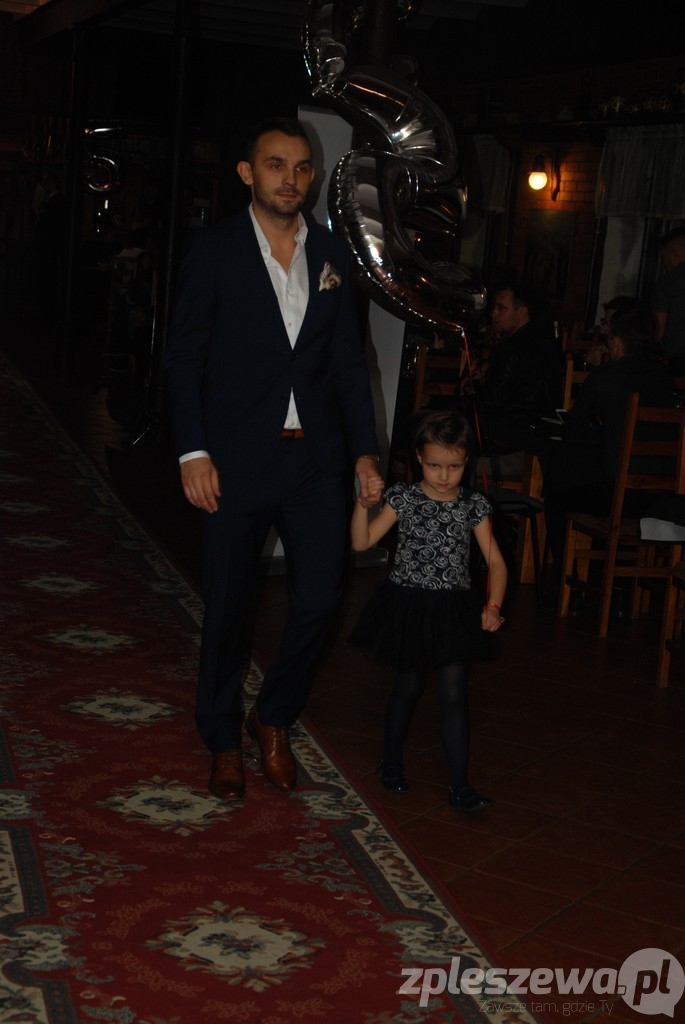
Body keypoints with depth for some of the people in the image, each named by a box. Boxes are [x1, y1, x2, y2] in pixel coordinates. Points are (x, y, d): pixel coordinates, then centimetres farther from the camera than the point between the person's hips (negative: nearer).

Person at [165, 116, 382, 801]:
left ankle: (273, 719, 27)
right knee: (227, 607, 7)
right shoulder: (214, 251, -2)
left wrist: (364, 450, 5)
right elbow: (184, 356, -3)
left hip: (315, 460, 3)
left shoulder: (333, 255, 9)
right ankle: (223, 741, 26)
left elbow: (348, 361, 11)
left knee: (319, 598, 2)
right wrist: (193, 451, -11)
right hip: (237, 461, -3)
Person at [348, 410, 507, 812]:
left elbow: (495, 561, -1)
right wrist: (363, 504, -22)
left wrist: (493, 606, -14)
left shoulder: (474, 505, -3)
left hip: (453, 609, 0)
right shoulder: (404, 498, -5)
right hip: (409, 604, 0)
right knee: (408, 688, 13)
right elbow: (362, 542, -6)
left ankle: (460, 785, 6)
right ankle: (391, 762, 34)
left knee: (454, 696, 0)